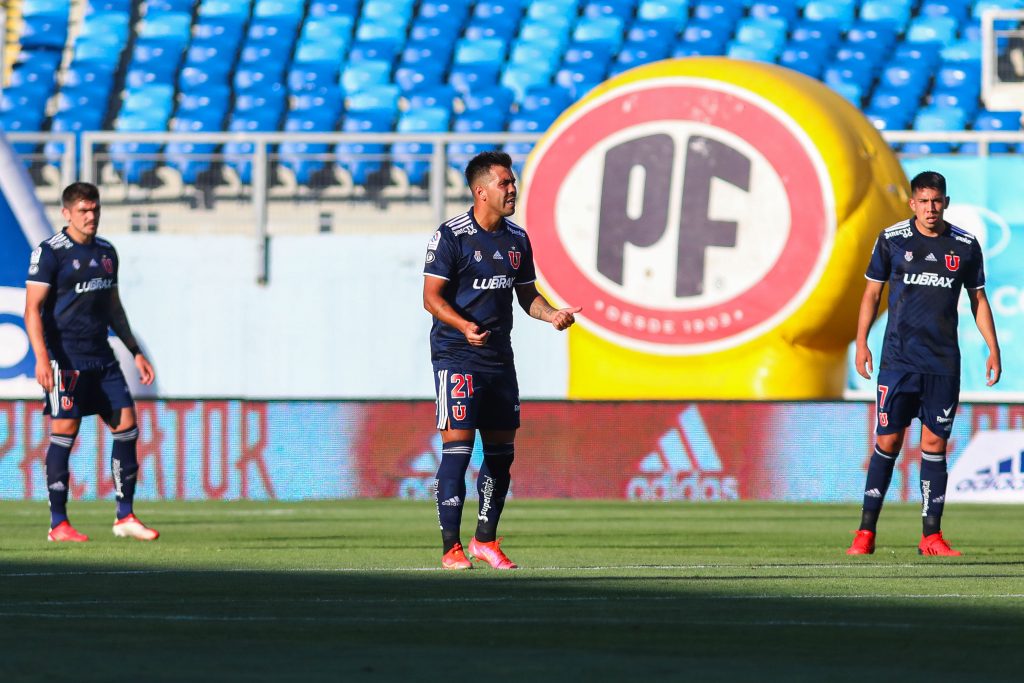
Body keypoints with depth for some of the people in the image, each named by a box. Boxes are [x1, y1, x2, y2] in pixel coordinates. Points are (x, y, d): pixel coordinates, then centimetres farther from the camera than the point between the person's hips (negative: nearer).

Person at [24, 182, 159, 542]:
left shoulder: (106, 252, 15)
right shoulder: (50, 253, -7)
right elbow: (33, 309, -12)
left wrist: (135, 352, 22)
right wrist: (41, 357, -23)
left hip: (101, 357, 7)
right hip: (65, 358, -7)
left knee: (126, 425, 1)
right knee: (64, 432, -6)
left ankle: (125, 517, 8)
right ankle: (58, 524, -1)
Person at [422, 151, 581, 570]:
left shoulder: (517, 239, 12)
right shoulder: (451, 236, -9)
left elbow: (527, 295, 20)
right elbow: (432, 297, -11)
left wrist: (552, 314, 0)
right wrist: (465, 326, -27)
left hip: (499, 358, 7)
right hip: (456, 357, -7)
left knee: (502, 450, 8)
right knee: (457, 445, -10)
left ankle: (486, 539, 20)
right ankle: (450, 547, -7)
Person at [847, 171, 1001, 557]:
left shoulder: (966, 246, 5)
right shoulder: (892, 240, 1)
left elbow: (978, 299, 14)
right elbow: (872, 293, 8)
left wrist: (993, 349, 8)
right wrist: (861, 343, 1)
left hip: (944, 363, 1)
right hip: (898, 360, -1)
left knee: (935, 444, 1)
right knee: (888, 442, -3)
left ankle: (932, 536, 4)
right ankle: (866, 533, 2)